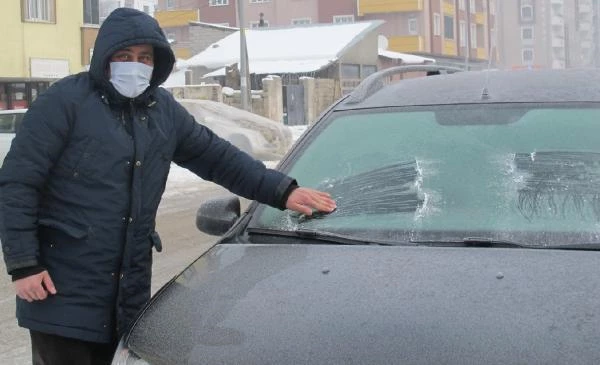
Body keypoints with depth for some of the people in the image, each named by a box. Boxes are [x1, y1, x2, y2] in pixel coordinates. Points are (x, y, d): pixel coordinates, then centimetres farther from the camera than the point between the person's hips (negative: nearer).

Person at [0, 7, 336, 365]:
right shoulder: (65, 101, -8)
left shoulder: (164, 110, 11)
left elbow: (217, 156, 18)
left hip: (129, 288, 6)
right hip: (64, 287, -5)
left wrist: (282, 191, 9)